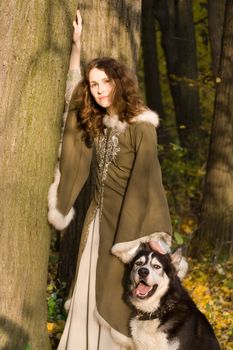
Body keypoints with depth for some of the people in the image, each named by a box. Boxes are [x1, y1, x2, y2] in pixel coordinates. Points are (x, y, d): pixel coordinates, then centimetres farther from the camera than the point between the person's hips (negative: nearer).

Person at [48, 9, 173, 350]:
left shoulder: (140, 126, -15)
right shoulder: (94, 122, 5)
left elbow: (148, 179, -15)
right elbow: (73, 87, 21)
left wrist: (152, 235, -18)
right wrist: (77, 45, 17)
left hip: (128, 218, -7)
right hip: (98, 215, 7)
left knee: (119, 293, 0)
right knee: (90, 291, 8)